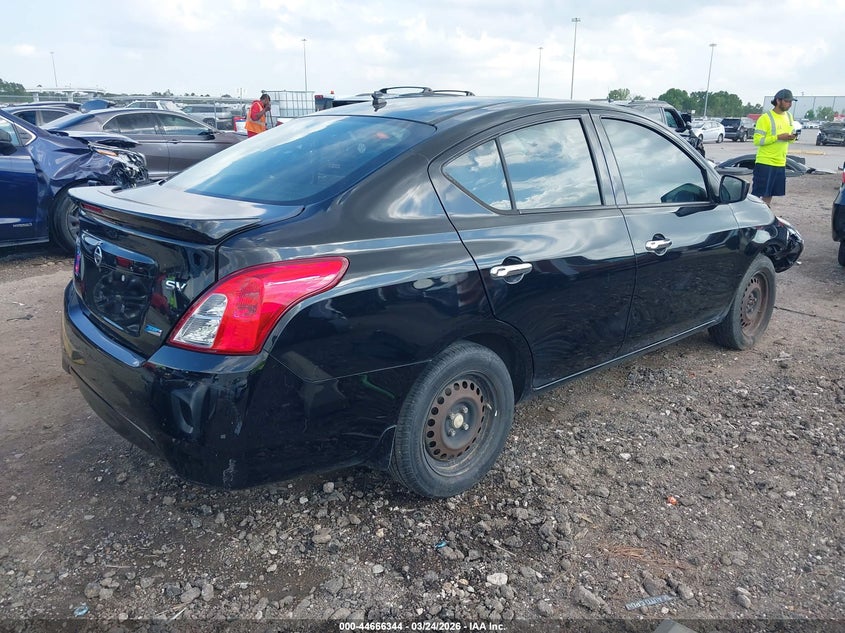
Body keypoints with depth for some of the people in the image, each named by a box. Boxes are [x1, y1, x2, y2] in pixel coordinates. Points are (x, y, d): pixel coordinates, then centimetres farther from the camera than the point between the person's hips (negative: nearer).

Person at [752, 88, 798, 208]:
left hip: (780, 163, 7)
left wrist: (792, 138, -3)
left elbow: (789, 136, 21)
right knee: (756, 195, -6)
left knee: (768, 195, 13)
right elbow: (757, 140, -15)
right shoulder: (765, 118, -11)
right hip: (764, 163, -7)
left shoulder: (789, 117, 12)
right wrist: (778, 137, -22)